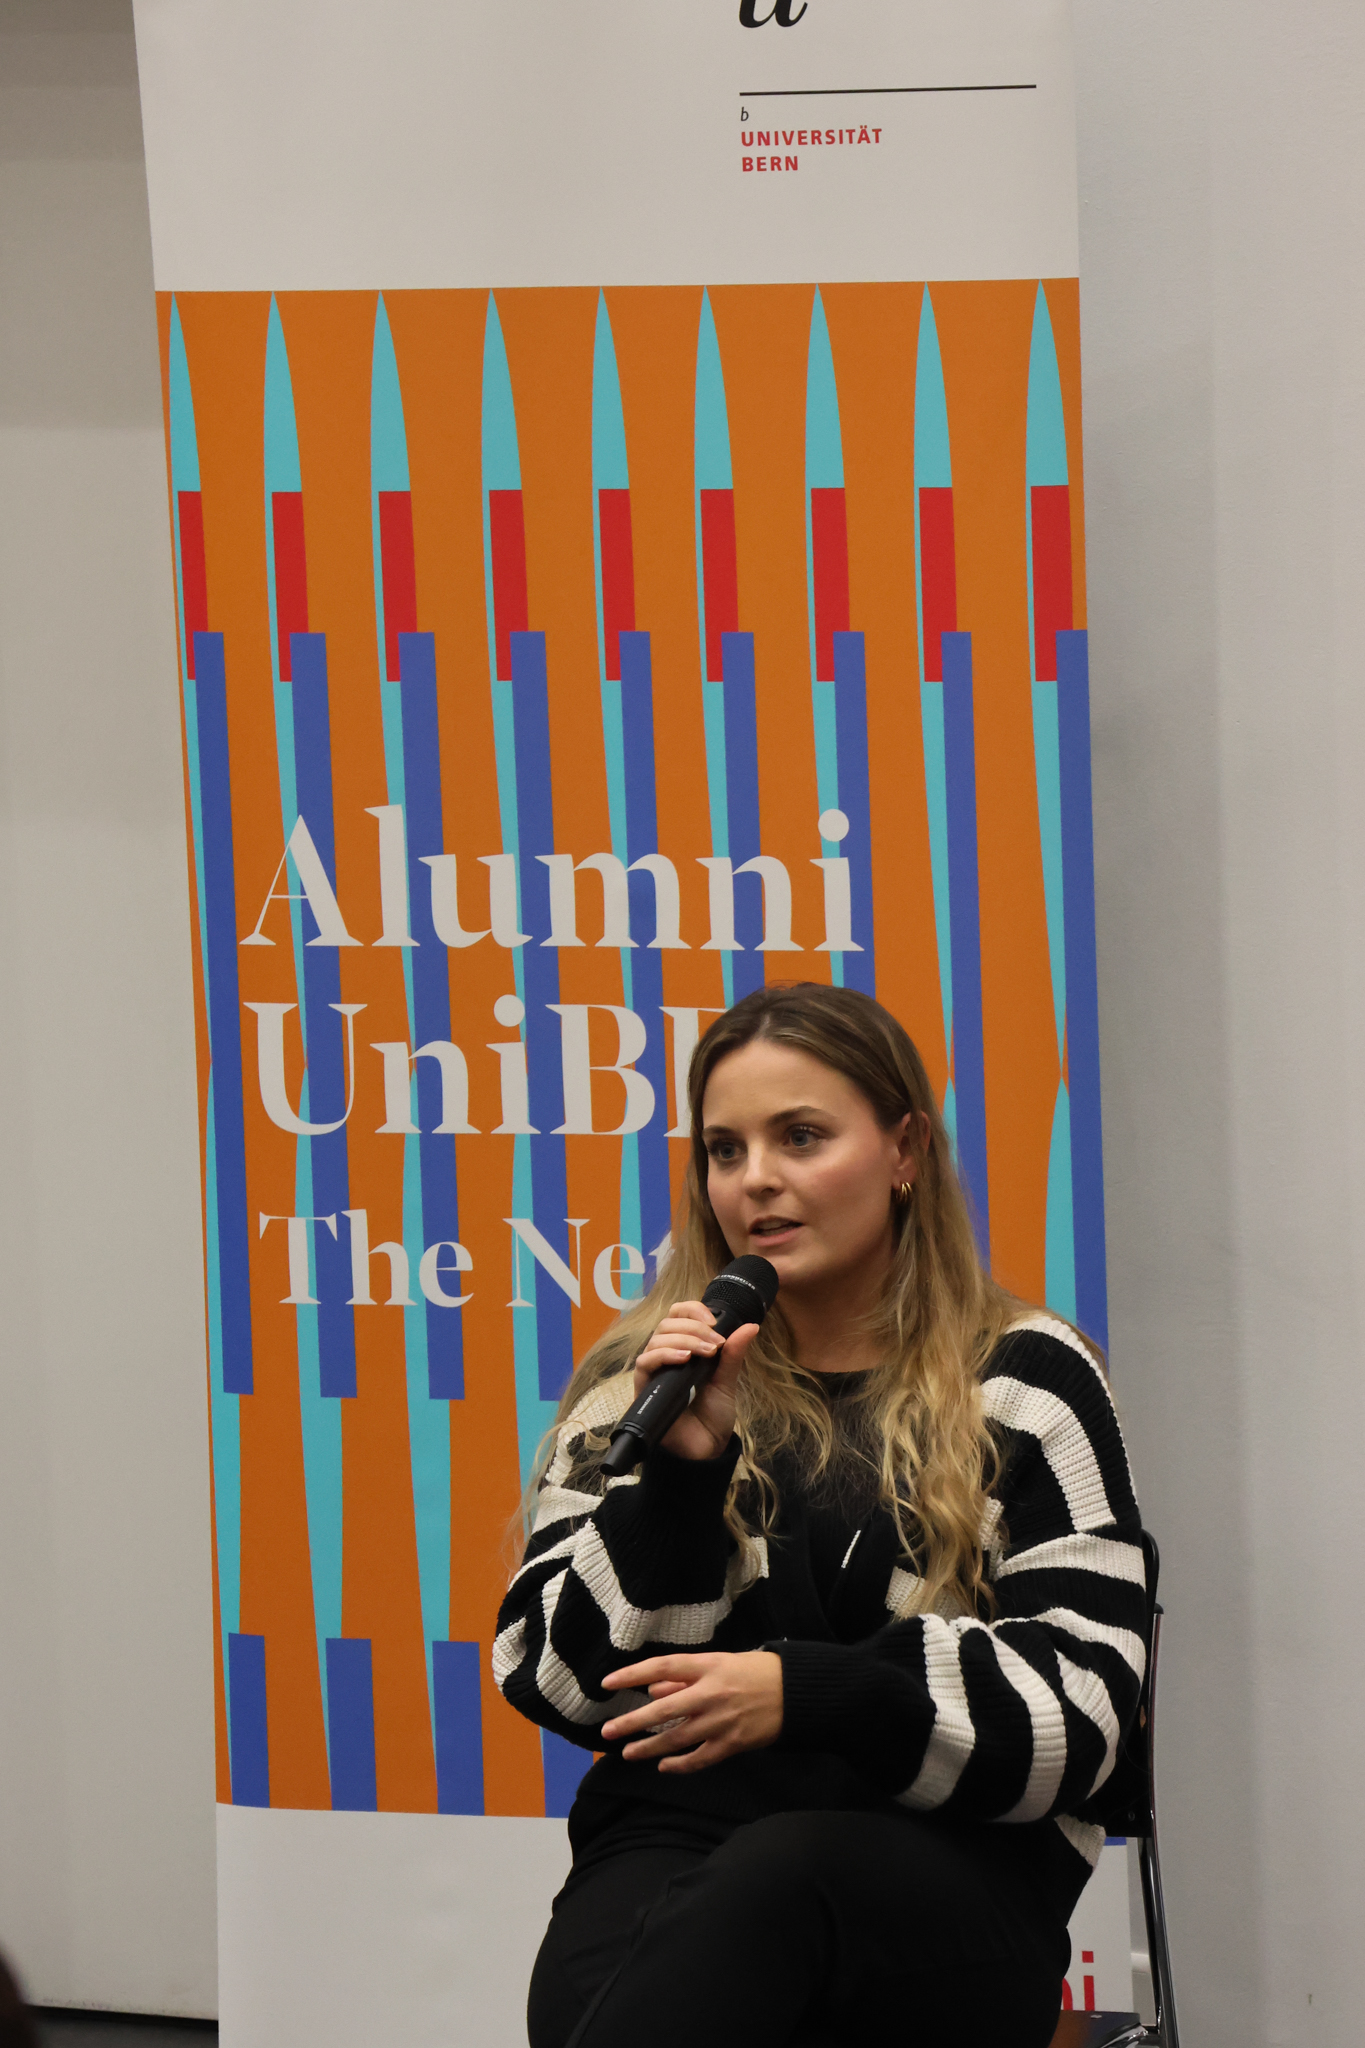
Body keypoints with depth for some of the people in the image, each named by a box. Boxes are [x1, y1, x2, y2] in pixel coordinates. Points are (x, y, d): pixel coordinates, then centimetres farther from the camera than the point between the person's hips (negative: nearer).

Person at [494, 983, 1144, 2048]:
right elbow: (555, 1678, 11)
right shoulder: (650, 1381, 19)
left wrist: (805, 1692, -13)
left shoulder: (1026, 1383, 11)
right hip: (679, 1832, 1)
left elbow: (1079, 1710, 1)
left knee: (773, 1879, -39)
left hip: (953, 1870, -1)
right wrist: (679, 1472, -4)